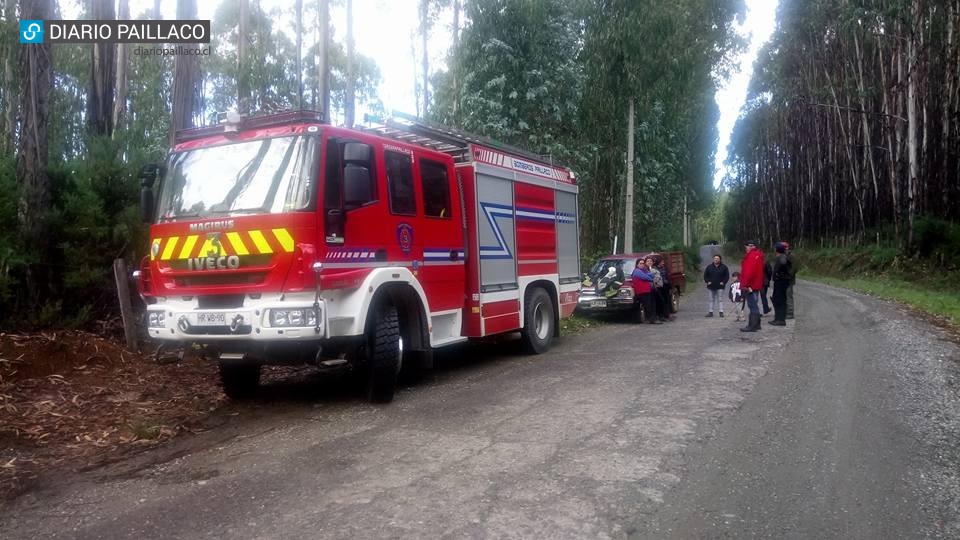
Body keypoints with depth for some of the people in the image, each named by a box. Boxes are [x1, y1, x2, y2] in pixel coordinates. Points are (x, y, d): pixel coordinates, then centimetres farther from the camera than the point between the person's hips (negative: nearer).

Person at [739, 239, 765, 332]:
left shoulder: (752, 256, -17)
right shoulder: (757, 254, 16)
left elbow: (749, 271, -25)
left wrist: (745, 285, -24)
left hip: (750, 286, -11)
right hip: (756, 285, 11)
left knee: (752, 305, -8)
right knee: (754, 305, 16)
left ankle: (752, 326, -5)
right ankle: (756, 324, 24)